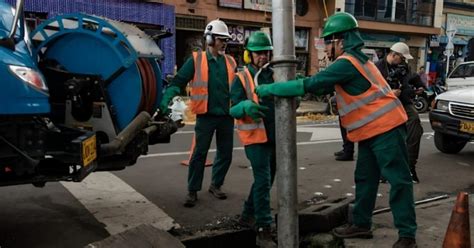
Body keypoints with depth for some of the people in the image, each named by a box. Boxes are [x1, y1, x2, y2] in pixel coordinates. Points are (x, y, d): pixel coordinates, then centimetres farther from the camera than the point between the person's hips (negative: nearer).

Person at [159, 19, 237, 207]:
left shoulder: (230, 62, 10)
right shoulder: (196, 60, -3)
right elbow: (178, 82, -6)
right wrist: (166, 99, -20)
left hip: (226, 116, 5)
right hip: (206, 116, -4)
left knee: (225, 153, 12)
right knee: (199, 154, 0)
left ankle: (216, 185, 31)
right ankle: (192, 191, 13)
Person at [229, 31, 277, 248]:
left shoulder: (275, 75, 8)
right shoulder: (241, 78, -5)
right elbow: (233, 109, -10)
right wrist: (246, 106, -31)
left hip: (275, 136, 6)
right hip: (255, 137, -6)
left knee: (266, 180, 16)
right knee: (263, 181, -11)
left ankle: (248, 215, 34)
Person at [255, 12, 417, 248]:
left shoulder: (347, 63, -19)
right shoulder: (352, 60, 13)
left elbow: (311, 84, -22)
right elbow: (324, 86, 17)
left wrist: (269, 89, -16)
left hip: (385, 128, -10)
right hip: (372, 130, 10)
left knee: (398, 180, -4)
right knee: (364, 179, 14)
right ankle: (361, 224, 26)